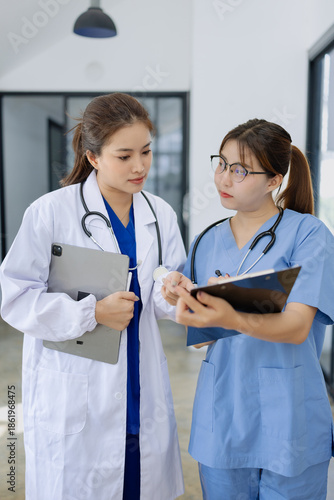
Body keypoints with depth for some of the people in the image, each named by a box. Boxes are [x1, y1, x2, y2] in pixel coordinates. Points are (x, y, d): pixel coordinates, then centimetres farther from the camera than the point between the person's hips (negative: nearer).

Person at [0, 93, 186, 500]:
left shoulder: (161, 215, 4)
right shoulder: (51, 212, -11)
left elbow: (161, 299, 4)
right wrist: (92, 313, -20)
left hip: (141, 392, 4)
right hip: (73, 401, -4)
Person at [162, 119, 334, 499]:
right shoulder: (208, 243, 5)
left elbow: (296, 327, -19)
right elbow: (206, 334, 8)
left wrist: (231, 319, -36)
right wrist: (185, 300, -13)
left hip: (287, 421, -3)